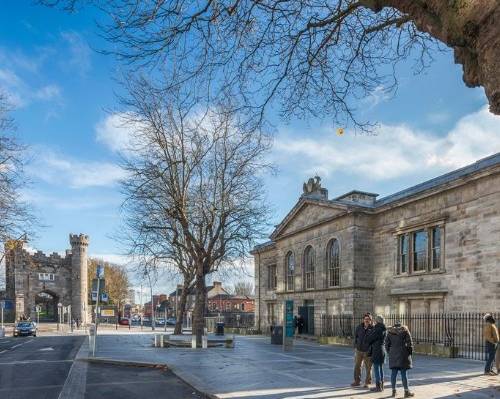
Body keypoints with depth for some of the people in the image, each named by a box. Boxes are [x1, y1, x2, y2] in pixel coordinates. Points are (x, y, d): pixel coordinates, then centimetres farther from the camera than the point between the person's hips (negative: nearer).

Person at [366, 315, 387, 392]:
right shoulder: (384, 330, 7)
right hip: (382, 350, 9)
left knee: (376, 369, -2)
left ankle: (378, 387, 2)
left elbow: (369, 339, -12)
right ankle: (381, 386, 22)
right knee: (381, 368, 15)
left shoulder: (377, 330, -18)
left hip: (376, 350, -9)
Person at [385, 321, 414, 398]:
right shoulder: (405, 331, 0)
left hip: (393, 355, 3)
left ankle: (393, 391, 11)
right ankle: (406, 391, 5)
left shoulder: (390, 332, 8)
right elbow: (409, 343, -3)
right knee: (404, 373, 0)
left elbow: (387, 344, 8)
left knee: (393, 373, 7)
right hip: (403, 354, -3)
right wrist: (410, 352, 7)